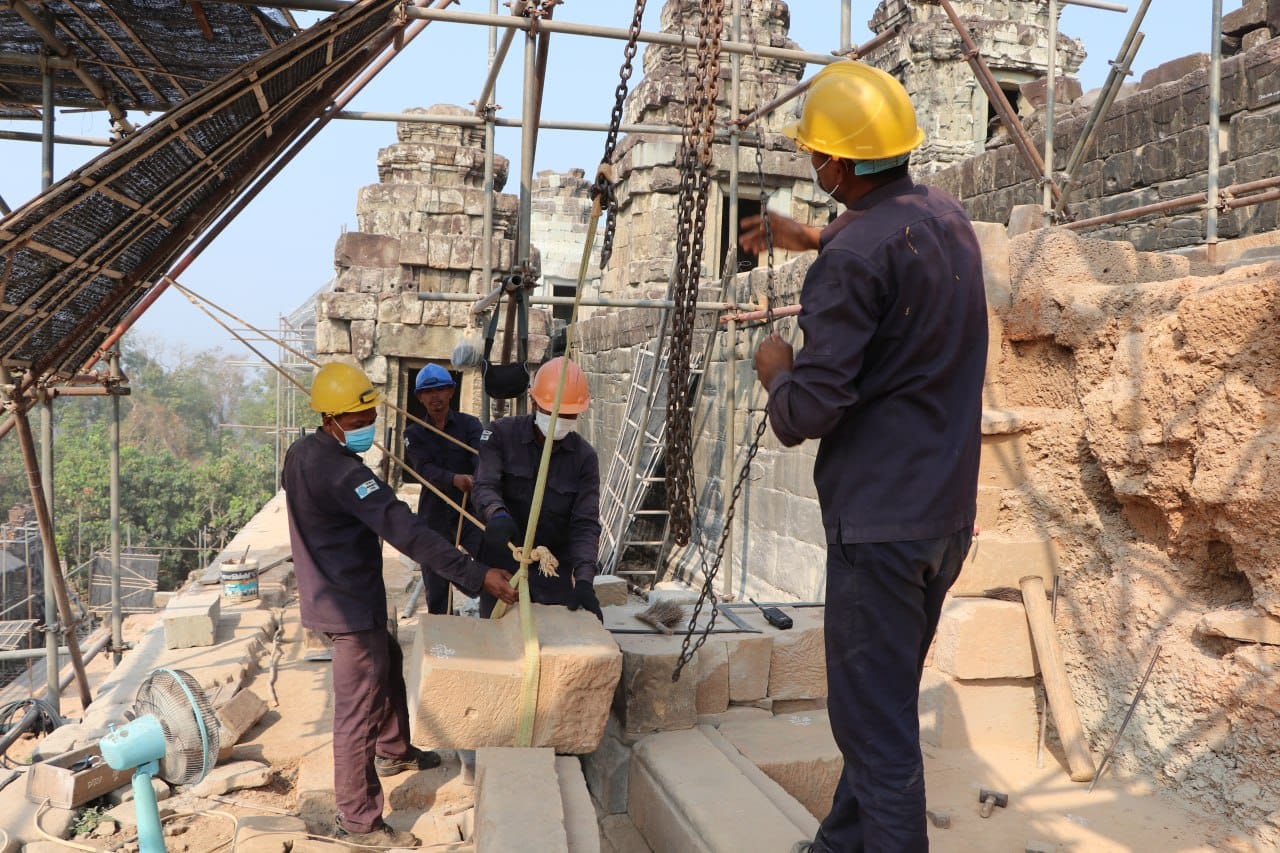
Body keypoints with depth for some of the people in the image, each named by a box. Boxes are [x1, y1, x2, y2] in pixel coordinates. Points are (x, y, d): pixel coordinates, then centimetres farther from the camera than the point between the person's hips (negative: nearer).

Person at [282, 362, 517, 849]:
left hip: (332, 593, 10)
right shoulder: (341, 470, -28)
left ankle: (394, 752, 48)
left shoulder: (301, 454, 4)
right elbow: (405, 530, -36)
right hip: (351, 606, -10)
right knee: (360, 710, 0)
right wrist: (477, 576, -40)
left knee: (389, 666, 28)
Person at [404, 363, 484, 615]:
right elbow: (425, 469, -14)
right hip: (434, 518, 2)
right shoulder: (414, 434, 5)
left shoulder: (469, 425, 1)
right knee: (436, 594, 10)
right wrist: (454, 480, -36)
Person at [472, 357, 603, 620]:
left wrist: (584, 580, -24)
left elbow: (585, 524, -10)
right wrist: (497, 514, -42)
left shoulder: (584, 457, -4)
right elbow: (485, 486, -18)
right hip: (500, 567, -1)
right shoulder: (501, 434, -6)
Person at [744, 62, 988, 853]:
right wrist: (814, 238, 34)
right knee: (889, 698, 21)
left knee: (876, 721, 0)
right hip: (949, 511, 9)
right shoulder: (948, 216, 8)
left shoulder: (852, 257, -19)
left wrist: (775, 370, -1)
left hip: (879, 519, -9)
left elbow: (809, 410, -21)